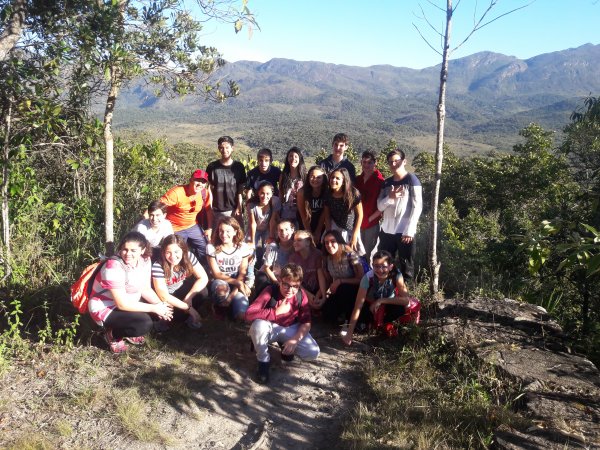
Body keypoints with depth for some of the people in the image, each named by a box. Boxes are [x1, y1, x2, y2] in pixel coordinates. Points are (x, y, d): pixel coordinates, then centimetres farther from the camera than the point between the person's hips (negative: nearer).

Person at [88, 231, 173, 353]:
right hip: (105, 309, -8)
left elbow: (145, 289, 1)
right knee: (144, 324, -29)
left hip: (131, 302, 8)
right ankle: (113, 335, 1)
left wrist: (160, 305, -17)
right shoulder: (114, 267, -29)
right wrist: (154, 308, -26)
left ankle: (128, 332, 13)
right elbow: (122, 304, -29)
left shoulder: (145, 260, -8)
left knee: (166, 309, -2)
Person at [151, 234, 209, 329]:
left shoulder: (188, 256, -19)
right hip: (167, 300, -4)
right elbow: (163, 296, -29)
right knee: (179, 315, -30)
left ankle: (190, 315, 3)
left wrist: (188, 297, -26)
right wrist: (188, 308, -27)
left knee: (202, 292, -23)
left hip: (181, 291, 4)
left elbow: (204, 278, -17)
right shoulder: (158, 266, -30)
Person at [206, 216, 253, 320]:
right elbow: (216, 274, -10)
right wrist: (236, 282, -24)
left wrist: (233, 294, -21)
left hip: (237, 286, 1)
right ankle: (222, 308, -10)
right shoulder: (212, 248, -8)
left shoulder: (243, 247, -4)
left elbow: (242, 274, -6)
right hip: (219, 283, -1)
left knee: (241, 315, -28)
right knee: (221, 287, -41)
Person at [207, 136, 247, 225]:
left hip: (234, 210, 0)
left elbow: (240, 190, 2)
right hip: (217, 211, 0)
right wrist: (210, 209, -3)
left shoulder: (239, 167, 2)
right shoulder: (212, 167, 1)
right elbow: (210, 189, 4)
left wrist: (239, 208, -6)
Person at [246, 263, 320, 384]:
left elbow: (306, 322, -11)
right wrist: (277, 311, -36)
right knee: (258, 325, -38)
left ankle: (285, 346, 14)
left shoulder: (301, 294, -15)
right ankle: (263, 360, -12)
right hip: (270, 328, -3)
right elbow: (249, 314, -36)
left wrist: (295, 339, -27)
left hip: (291, 329, 3)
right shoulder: (270, 291, -25)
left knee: (313, 352, -18)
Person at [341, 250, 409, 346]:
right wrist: (349, 333, -37)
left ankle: (382, 324, -2)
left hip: (388, 305, 1)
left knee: (400, 308, -30)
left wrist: (381, 301, -36)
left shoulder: (396, 275, -29)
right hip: (370, 304, -1)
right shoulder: (368, 277, -31)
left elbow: (405, 300, -33)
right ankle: (366, 323, 6)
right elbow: (358, 307, -33)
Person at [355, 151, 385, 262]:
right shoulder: (358, 180, 8)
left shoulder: (380, 181, -9)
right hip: (359, 222, 5)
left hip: (372, 223, -5)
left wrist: (371, 218, -10)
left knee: (368, 254, 1)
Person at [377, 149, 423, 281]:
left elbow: (417, 207, -7)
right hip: (386, 231, 5)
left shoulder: (412, 180, -2)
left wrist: (409, 231, -13)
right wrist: (390, 198, -12)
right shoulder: (387, 183, 13)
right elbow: (380, 206, 8)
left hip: (405, 231, -5)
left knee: (405, 266, 3)